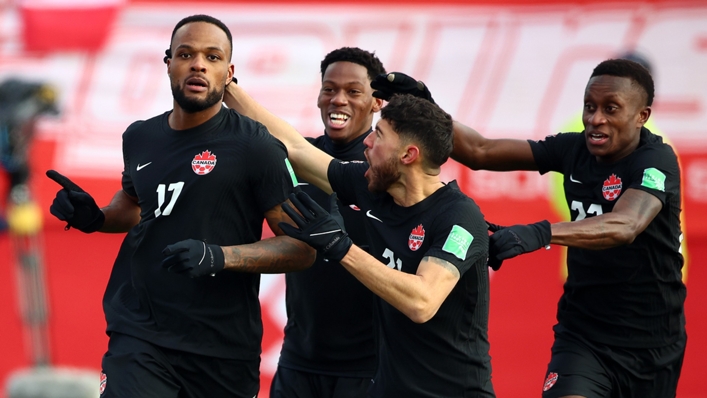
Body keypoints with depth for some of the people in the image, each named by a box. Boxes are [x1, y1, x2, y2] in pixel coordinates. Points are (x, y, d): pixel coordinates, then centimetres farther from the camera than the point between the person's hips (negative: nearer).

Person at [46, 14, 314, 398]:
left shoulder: (255, 147, -8)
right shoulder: (139, 138, 8)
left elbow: (301, 247, -10)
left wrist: (219, 256, -23)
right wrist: (94, 217, 9)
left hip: (222, 348, -3)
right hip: (139, 335, 3)